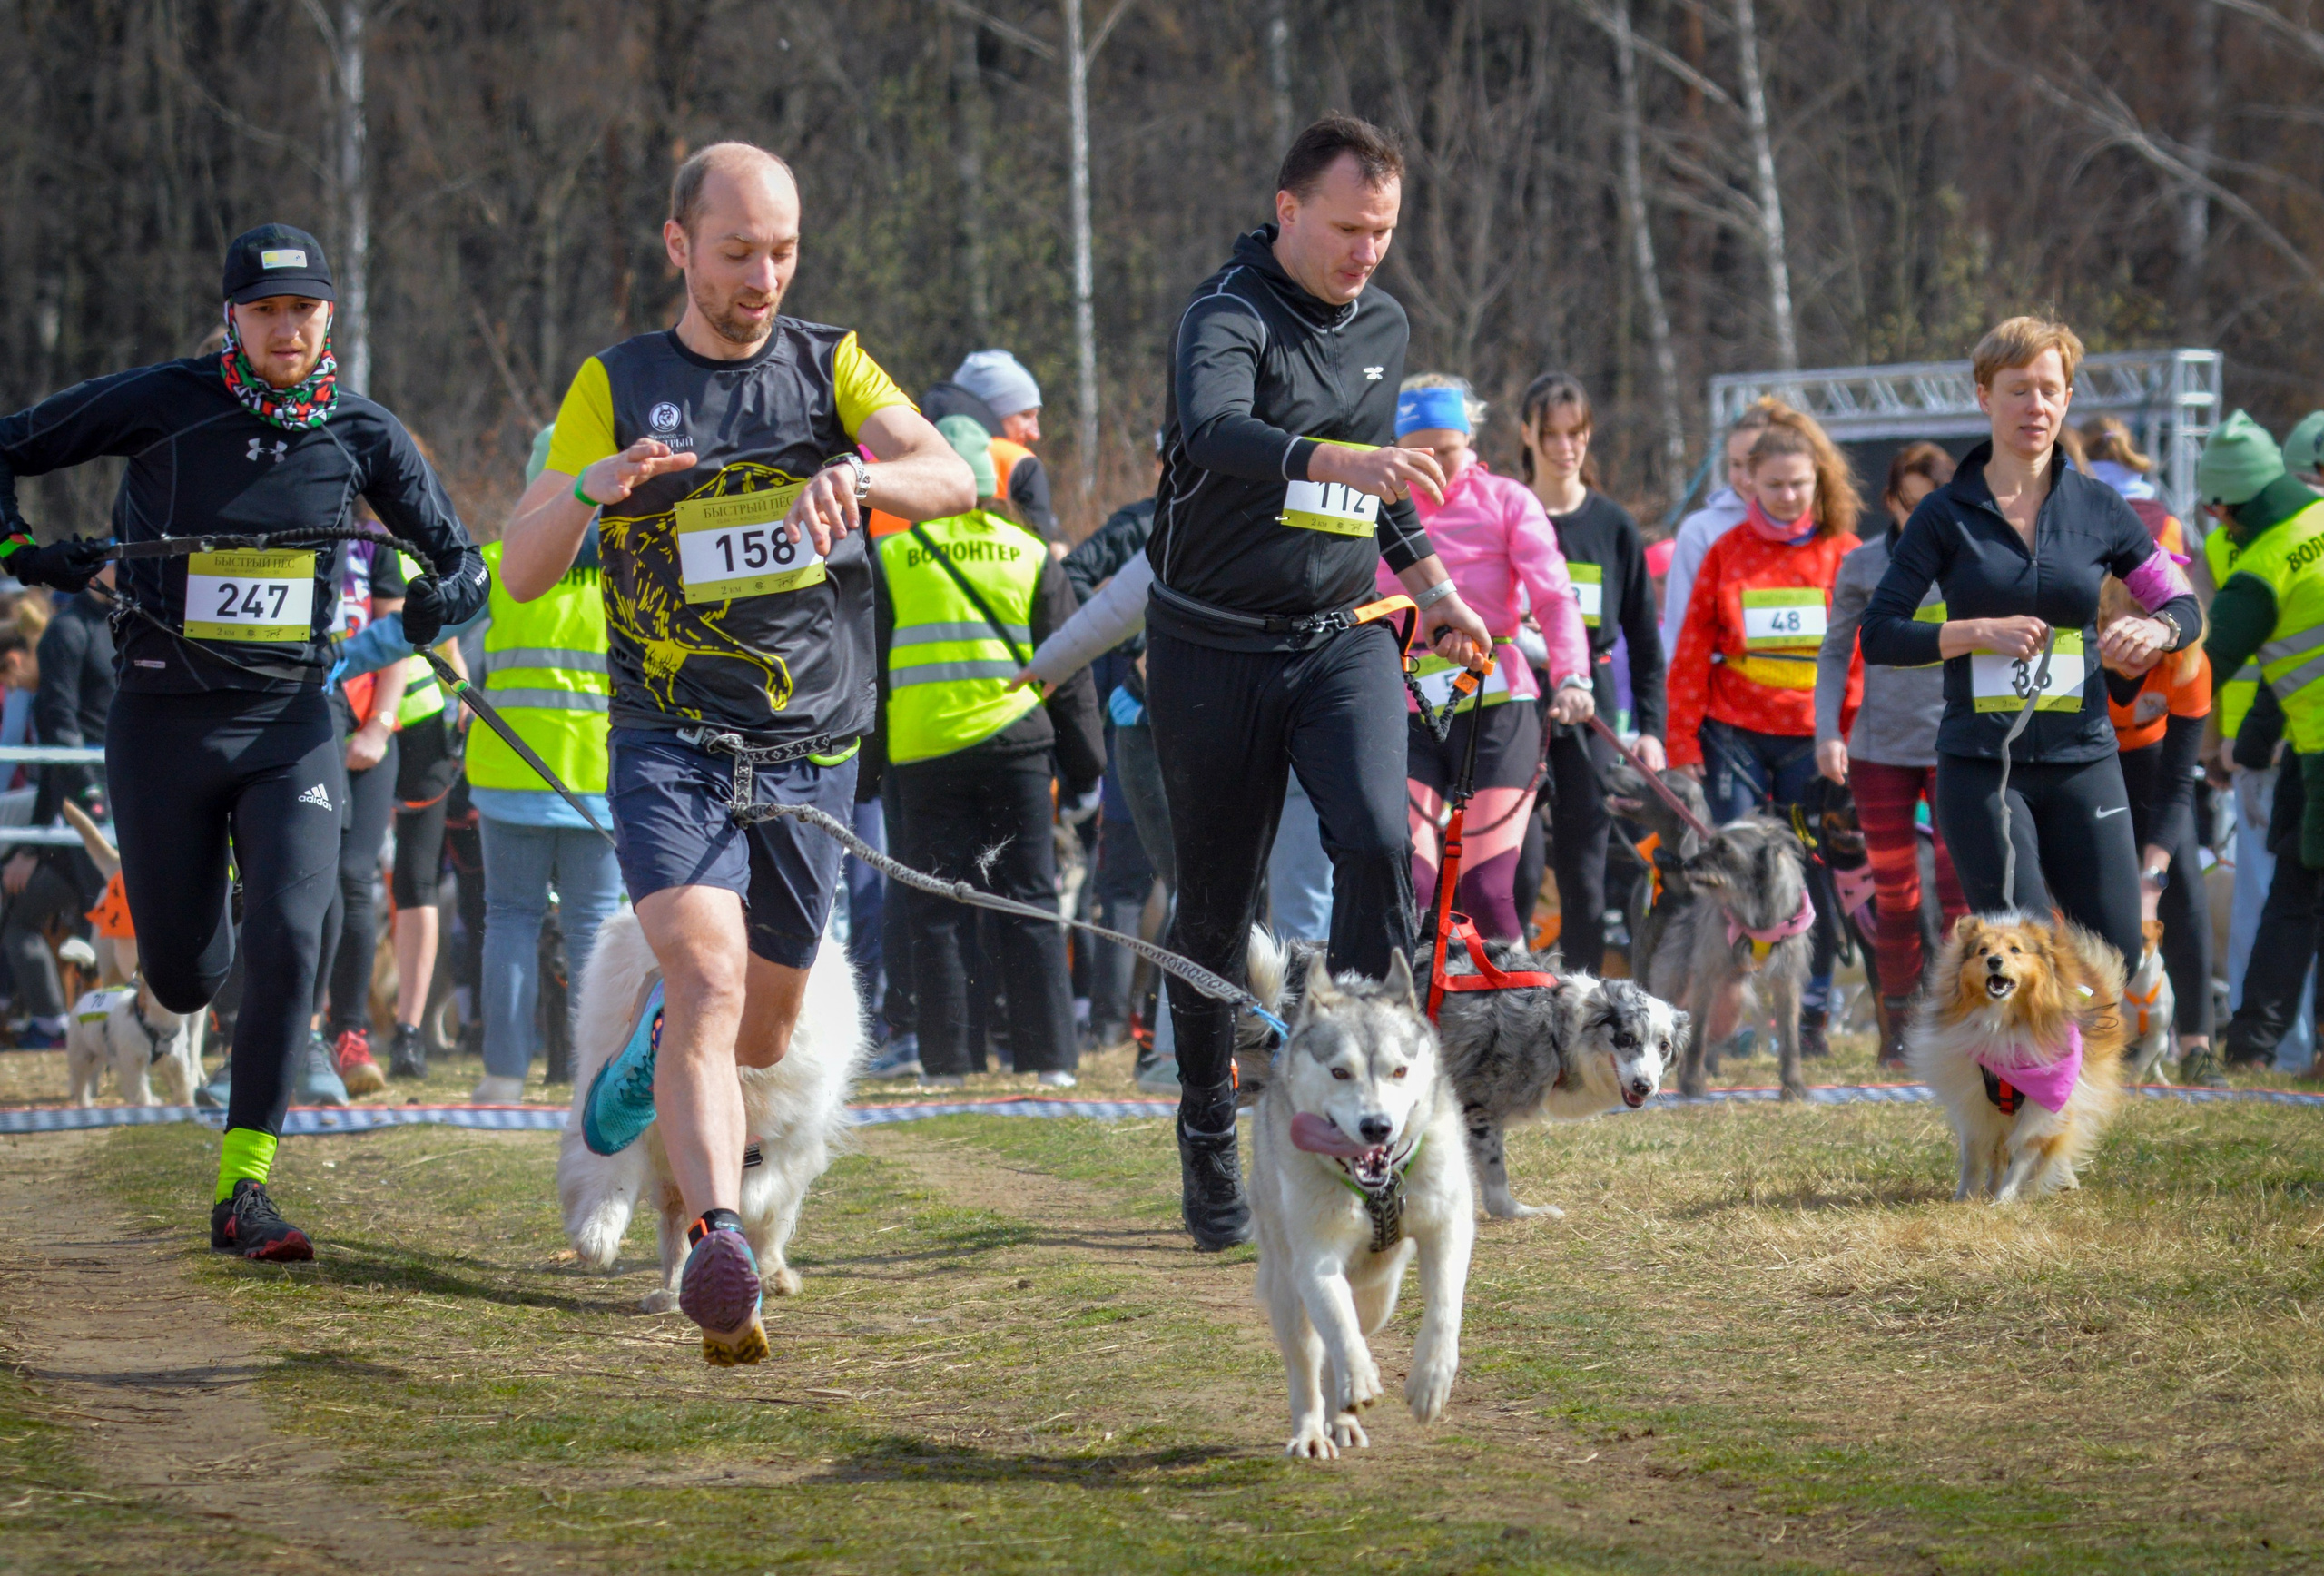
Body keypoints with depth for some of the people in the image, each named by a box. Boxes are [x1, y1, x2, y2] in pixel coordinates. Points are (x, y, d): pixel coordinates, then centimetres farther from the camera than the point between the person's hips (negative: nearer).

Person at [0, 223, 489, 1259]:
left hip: (292, 717, 1)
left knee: (286, 937, -17)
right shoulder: (162, 403, -6)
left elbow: (461, 559, 9)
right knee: (183, 975, 6)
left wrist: (442, 597, -13)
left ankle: (242, 1190, -10)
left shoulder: (362, 434, 1)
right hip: (163, 716, -1)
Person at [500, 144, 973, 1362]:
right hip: (672, 746, -3)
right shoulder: (616, 386, 3)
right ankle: (717, 1241, -36)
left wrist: (855, 475, -32)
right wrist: (590, 488, -23)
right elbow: (520, 573, -1)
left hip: (812, 752, 3)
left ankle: (649, 1046, 48)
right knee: (709, 975, -25)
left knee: (761, 1031, 14)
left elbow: (953, 480, -10)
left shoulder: (831, 367, 6)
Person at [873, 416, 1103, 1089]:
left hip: (924, 751, -1)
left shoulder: (889, 559, 1)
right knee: (1030, 905, 5)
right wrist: (1084, 763, 15)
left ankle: (947, 1059, 1)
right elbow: (1070, 666, 9)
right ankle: (1049, 1058, 1)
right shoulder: (1030, 556, 7)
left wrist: (865, 755, 12)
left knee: (938, 910, 4)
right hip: (1016, 745, 1)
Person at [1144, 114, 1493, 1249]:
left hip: (1342, 638, 4)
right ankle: (1207, 1133, 21)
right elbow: (1211, 431, -37)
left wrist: (1429, 584, 22)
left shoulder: (1383, 325, 9)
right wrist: (1342, 460, -51)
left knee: (1378, 836, -21)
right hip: (1213, 649, -4)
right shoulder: (1229, 315, -14)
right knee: (1217, 901, 5)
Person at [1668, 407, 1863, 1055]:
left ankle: (1811, 1011, 8)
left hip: (1814, 735, 0)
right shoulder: (1727, 552, 6)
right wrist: (1683, 740, 1)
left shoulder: (1843, 555, 5)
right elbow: (1692, 651, 6)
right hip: (1736, 732, 0)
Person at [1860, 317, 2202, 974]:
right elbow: (1877, 636, -2)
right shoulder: (1946, 515, 1)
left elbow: (2183, 605, 15)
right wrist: (1980, 632, -15)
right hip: (1981, 765, -3)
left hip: (2083, 763, 3)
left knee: (2120, 958, -3)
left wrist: (2155, 631, -8)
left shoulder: (2098, 508, 8)